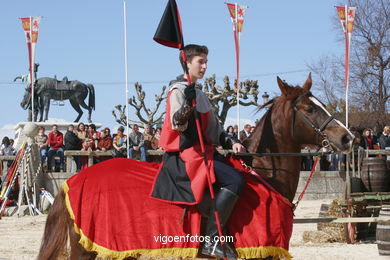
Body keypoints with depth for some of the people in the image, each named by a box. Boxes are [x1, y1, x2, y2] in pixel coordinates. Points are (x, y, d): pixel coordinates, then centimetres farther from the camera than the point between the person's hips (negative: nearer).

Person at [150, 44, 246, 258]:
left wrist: (231, 142, 10)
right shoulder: (178, 90, -7)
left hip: (201, 152, 10)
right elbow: (177, 124, -22)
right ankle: (211, 240, -25)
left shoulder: (200, 95, 22)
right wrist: (187, 104, -39)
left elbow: (213, 128, 25)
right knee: (234, 180, -24)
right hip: (184, 156, -10)